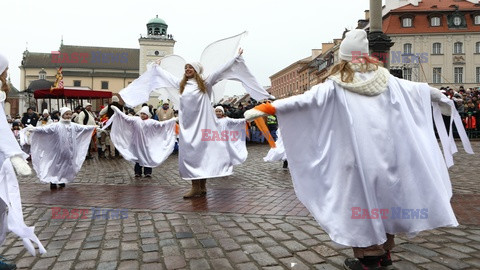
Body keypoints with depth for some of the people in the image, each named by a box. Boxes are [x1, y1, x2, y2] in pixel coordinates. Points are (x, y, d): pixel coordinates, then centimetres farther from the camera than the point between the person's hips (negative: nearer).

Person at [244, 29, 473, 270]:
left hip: (358, 153, -5)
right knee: (383, 198, 16)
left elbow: (306, 99, -13)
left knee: (361, 201, 6)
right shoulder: (383, 77, 10)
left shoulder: (337, 83, -4)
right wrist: (441, 98, 39)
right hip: (386, 151, 5)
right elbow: (416, 89, 21)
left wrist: (268, 108, -14)